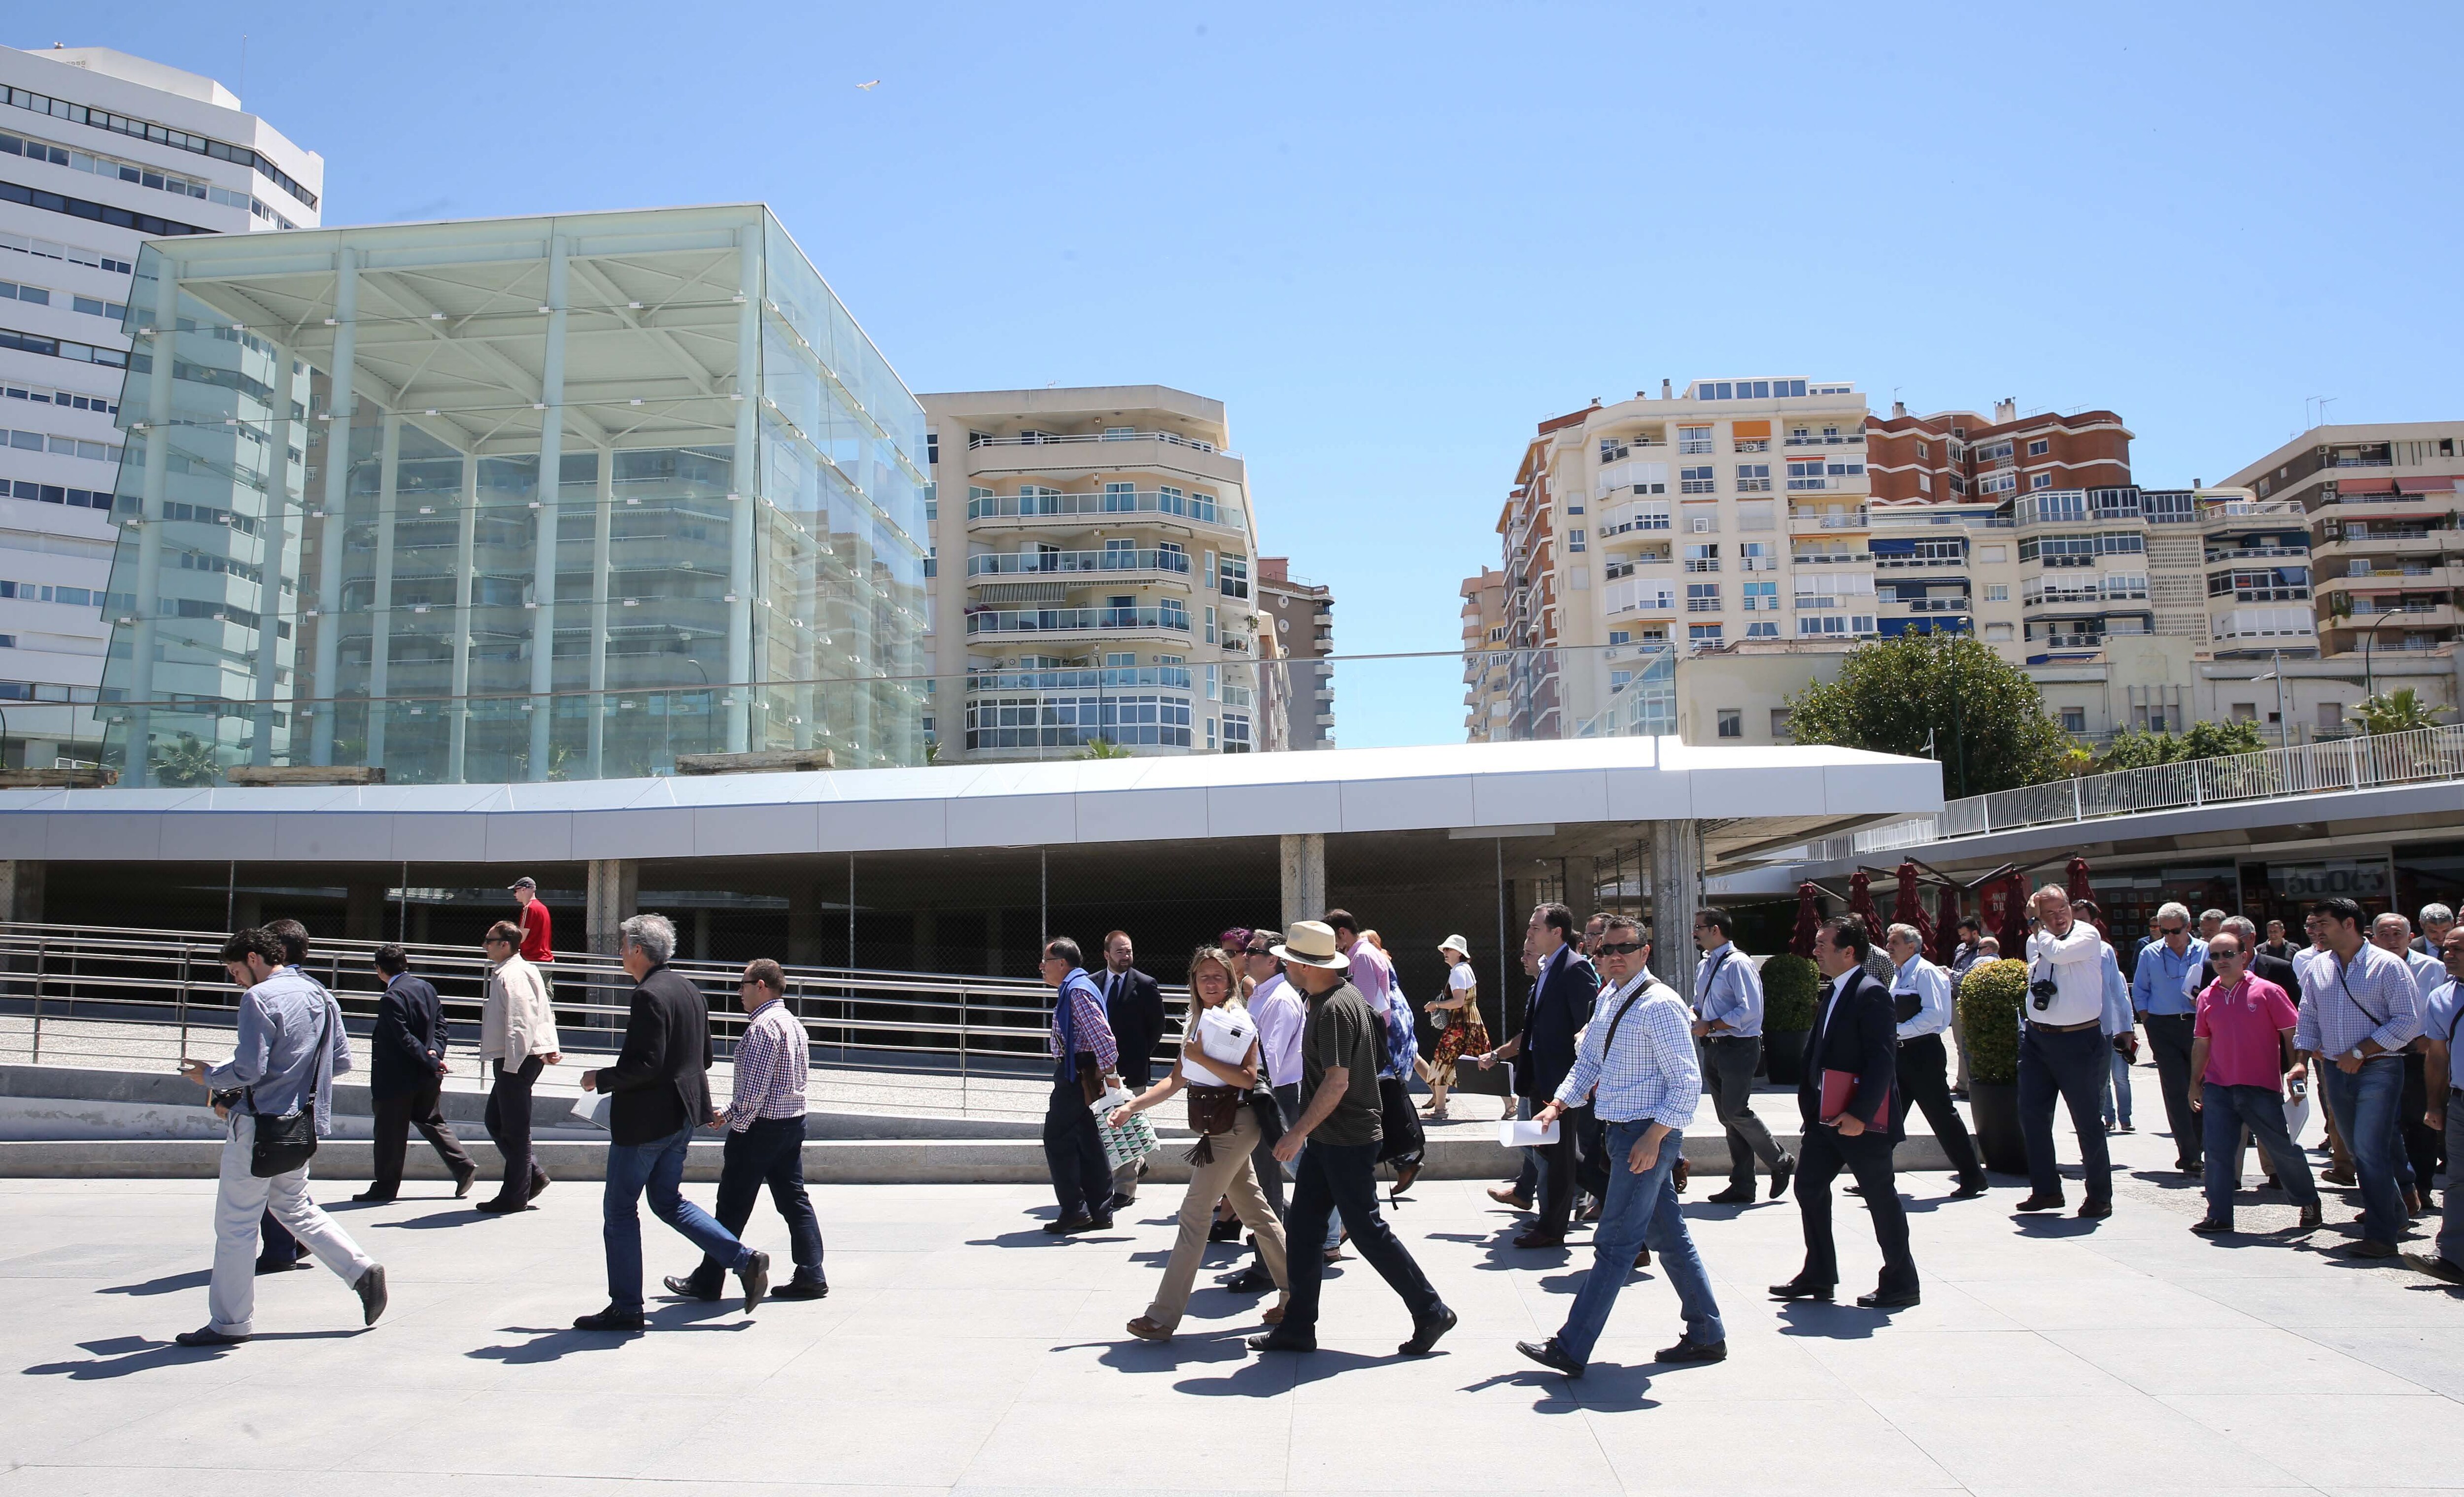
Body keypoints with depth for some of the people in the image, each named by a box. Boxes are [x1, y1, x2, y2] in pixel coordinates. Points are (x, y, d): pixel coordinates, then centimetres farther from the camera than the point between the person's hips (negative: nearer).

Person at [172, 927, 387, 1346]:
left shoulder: (259, 999, -14)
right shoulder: (320, 996, 9)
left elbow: (249, 1070, -19)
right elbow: (341, 1060, 10)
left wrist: (208, 1076, -1)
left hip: (260, 1126, -8)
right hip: (304, 1121, 8)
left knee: (236, 1223, 3)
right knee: (294, 1207, 22)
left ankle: (230, 1323, 11)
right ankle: (362, 1269, 12)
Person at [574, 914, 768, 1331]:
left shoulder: (649, 996, -19)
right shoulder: (688, 989, 10)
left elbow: (646, 1065, -25)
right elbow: (704, 1057, 15)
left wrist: (601, 1079, -11)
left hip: (645, 1119, -9)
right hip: (682, 1114, 9)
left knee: (621, 1210, 5)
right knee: (668, 1202, 19)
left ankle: (625, 1309, 13)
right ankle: (745, 1261, 9)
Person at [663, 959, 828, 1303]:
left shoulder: (763, 1027, -17)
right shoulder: (794, 1023, 13)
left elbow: (754, 1086, -22)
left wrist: (737, 1124, -10)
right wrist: (728, 1114, 20)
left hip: (760, 1128, -9)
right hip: (793, 1122, 9)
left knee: (732, 1207, 2)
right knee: (794, 1201, 9)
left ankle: (707, 1282, 12)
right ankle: (811, 1277, 8)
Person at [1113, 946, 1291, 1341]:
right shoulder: (1195, 1024, 13)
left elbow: (1248, 1079, -20)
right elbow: (1176, 1081, 12)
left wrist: (1202, 1058, -23)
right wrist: (1132, 1106, 4)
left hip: (1234, 1127, -9)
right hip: (1217, 1129, 9)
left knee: (1194, 1214, -9)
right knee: (1256, 1212, 14)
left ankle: (1163, 1317, -6)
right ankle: (1293, 1295, 24)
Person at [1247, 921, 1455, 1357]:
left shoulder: (1334, 1009, -21)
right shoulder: (1343, 996, 10)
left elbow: (1337, 1081, -26)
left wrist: (1299, 1132, -21)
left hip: (1346, 1141, -10)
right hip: (1327, 1139, 10)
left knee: (1368, 1231, -1)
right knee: (1302, 1230, 11)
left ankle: (1431, 1312, 11)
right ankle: (1297, 1328, 17)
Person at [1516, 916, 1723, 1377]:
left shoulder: (1660, 1005, -16)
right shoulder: (1608, 1001, 12)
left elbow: (1687, 1081, -18)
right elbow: (1588, 1062, 17)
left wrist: (1653, 1137, -21)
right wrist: (1558, 1105, 2)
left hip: (1647, 1135, -9)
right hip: (1623, 1131, 9)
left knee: (1614, 1243, -5)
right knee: (1669, 1237, 16)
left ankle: (1571, 1349, -2)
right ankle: (1707, 1336, 27)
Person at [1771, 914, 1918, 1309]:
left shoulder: (1871, 994, -16)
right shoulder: (1834, 993, 13)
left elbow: (1883, 1061, -22)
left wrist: (1860, 1114, -25)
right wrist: (1810, 1102, 11)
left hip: (1862, 1119, -10)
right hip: (1827, 1115, 10)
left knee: (1882, 1198, 3)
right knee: (1809, 1187, 12)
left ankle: (1901, 1283, 17)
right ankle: (1818, 1277, 23)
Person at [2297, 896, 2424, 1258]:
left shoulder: (2387, 966, -8)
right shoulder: (2318, 968, 9)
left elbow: (2409, 1021, -12)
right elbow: (2308, 1021, 14)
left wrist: (2360, 1052, -15)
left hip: (2378, 1069, -6)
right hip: (2337, 1072, 6)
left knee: (2370, 1150, -12)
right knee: (2359, 1150, 13)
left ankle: (2382, 1235, -6)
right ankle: (2393, 1216, 31)